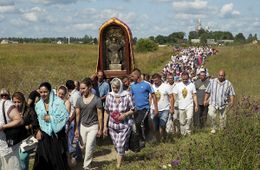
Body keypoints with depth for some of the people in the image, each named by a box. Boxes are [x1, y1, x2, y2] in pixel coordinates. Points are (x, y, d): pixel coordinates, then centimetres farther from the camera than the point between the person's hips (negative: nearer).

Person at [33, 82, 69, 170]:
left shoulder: (58, 102, -10)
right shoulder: (38, 105, 7)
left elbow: (65, 116, -14)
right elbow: (37, 121, 15)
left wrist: (51, 118, -14)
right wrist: (38, 131, 1)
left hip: (57, 134, -4)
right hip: (44, 136, 4)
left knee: (58, 158, 2)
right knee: (43, 159, 2)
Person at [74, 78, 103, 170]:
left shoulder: (97, 100, -12)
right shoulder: (79, 100, -2)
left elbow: (99, 115, -6)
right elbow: (77, 115, 4)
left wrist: (100, 129, -5)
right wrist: (76, 129, 3)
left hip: (93, 126, -4)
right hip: (83, 126, 4)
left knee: (89, 147, -7)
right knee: (85, 146, 11)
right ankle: (88, 161, 31)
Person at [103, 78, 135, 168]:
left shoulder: (127, 96, -11)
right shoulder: (109, 96, -4)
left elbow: (132, 110, -2)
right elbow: (106, 112, 3)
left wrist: (125, 114, -21)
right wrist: (105, 126, 3)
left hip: (125, 126, -3)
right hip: (112, 126, 3)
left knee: (120, 146, -5)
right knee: (116, 146, 12)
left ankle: (118, 166, 7)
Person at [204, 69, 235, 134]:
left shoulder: (228, 84, 2)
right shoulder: (212, 82, 3)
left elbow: (231, 94, 4)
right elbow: (208, 92, 8)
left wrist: (232, 101, -11)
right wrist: (205, 100, 1)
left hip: (223, 105, 1)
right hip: (213, 103, -1)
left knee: (223, 118, 8)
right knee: (211, 115, -22)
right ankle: (213, 128, -4)